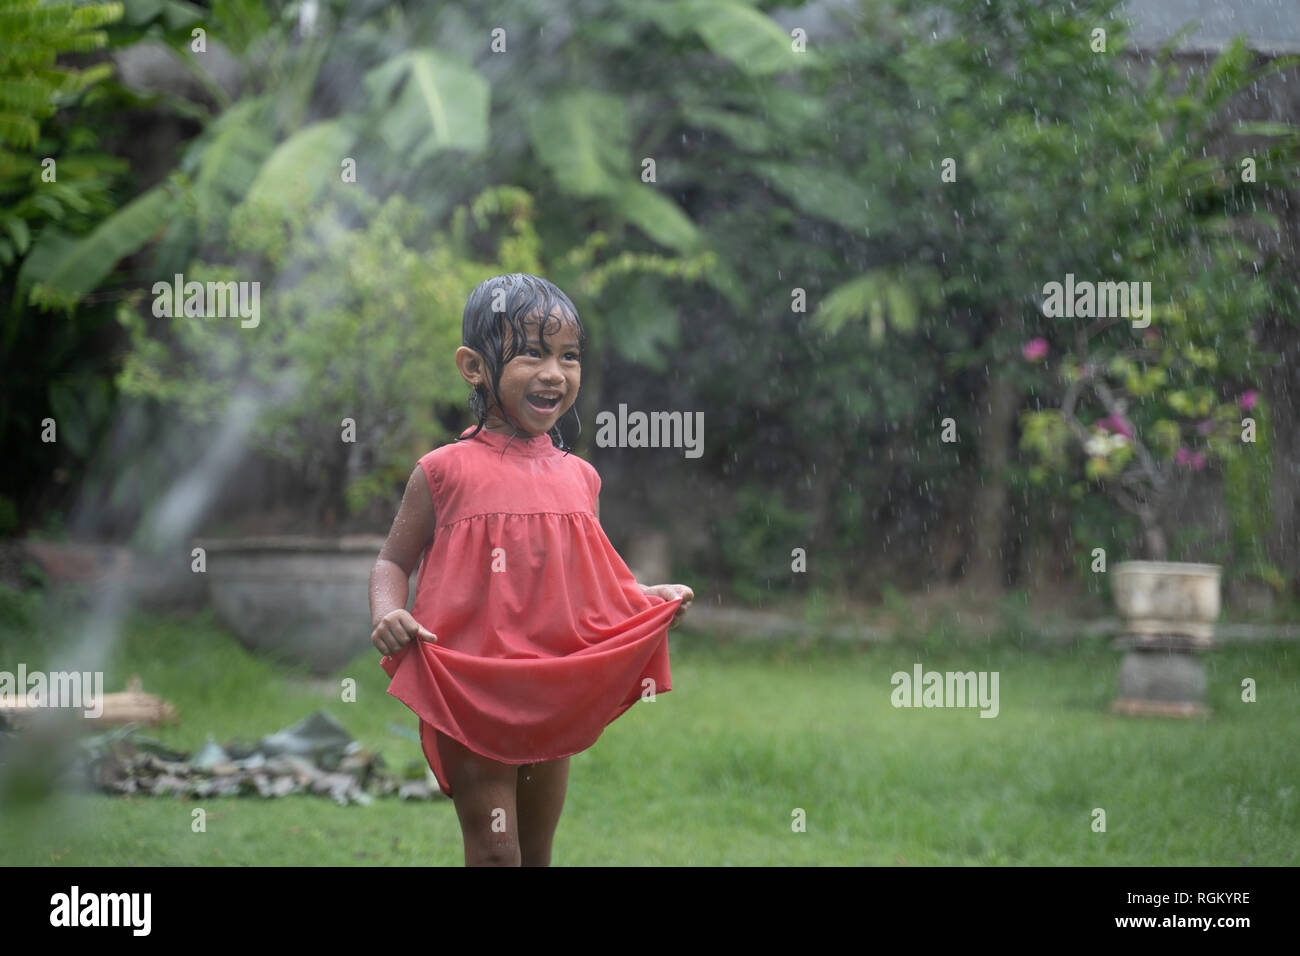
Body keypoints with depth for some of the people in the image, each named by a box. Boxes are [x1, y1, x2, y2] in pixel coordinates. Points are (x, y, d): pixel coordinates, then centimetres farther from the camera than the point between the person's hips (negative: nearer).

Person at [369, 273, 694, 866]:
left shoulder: (578, 478, 7)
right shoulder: (444, 472, -7)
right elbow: (394, 562, 1)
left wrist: (651, 598, 1)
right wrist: (388, 617, -18)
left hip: (556, 696, 5)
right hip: (469, 696, -5)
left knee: (538, 851, 14)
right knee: (494, 852, -5)